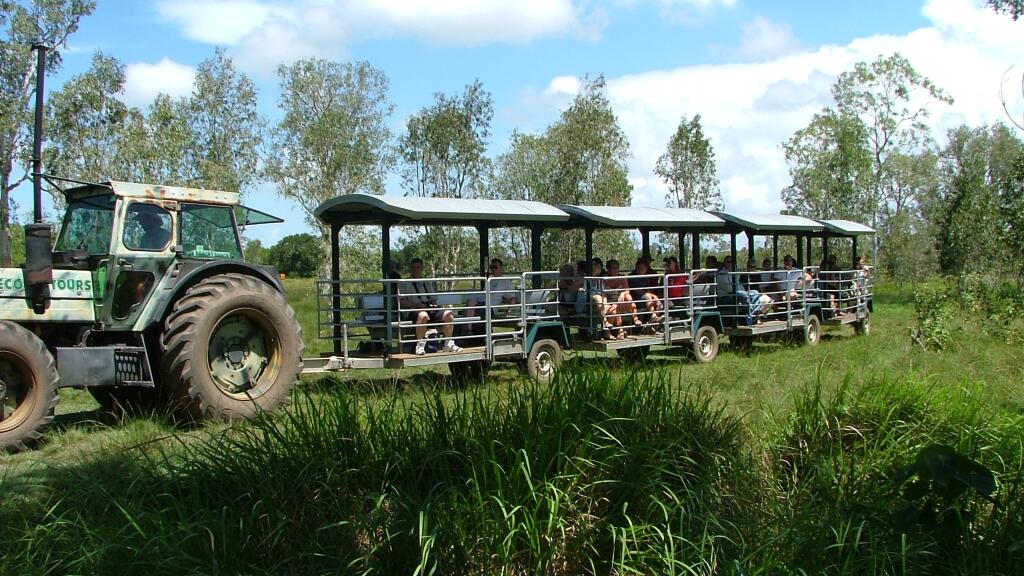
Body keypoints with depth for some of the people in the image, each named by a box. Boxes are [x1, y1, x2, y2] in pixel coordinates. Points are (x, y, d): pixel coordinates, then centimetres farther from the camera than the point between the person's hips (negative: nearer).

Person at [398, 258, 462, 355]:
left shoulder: (428, 283, 30)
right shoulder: (404, 283, 13)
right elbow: (401, 301, 1)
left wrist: (433, 304, 2)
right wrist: (416, 305, -15)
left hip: (431, 310, 5)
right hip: (414, 310, -5)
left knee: (448, 313, -23)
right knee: (423, 315, -41)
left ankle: (448, 343, -16)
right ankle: (420, 345, -33)